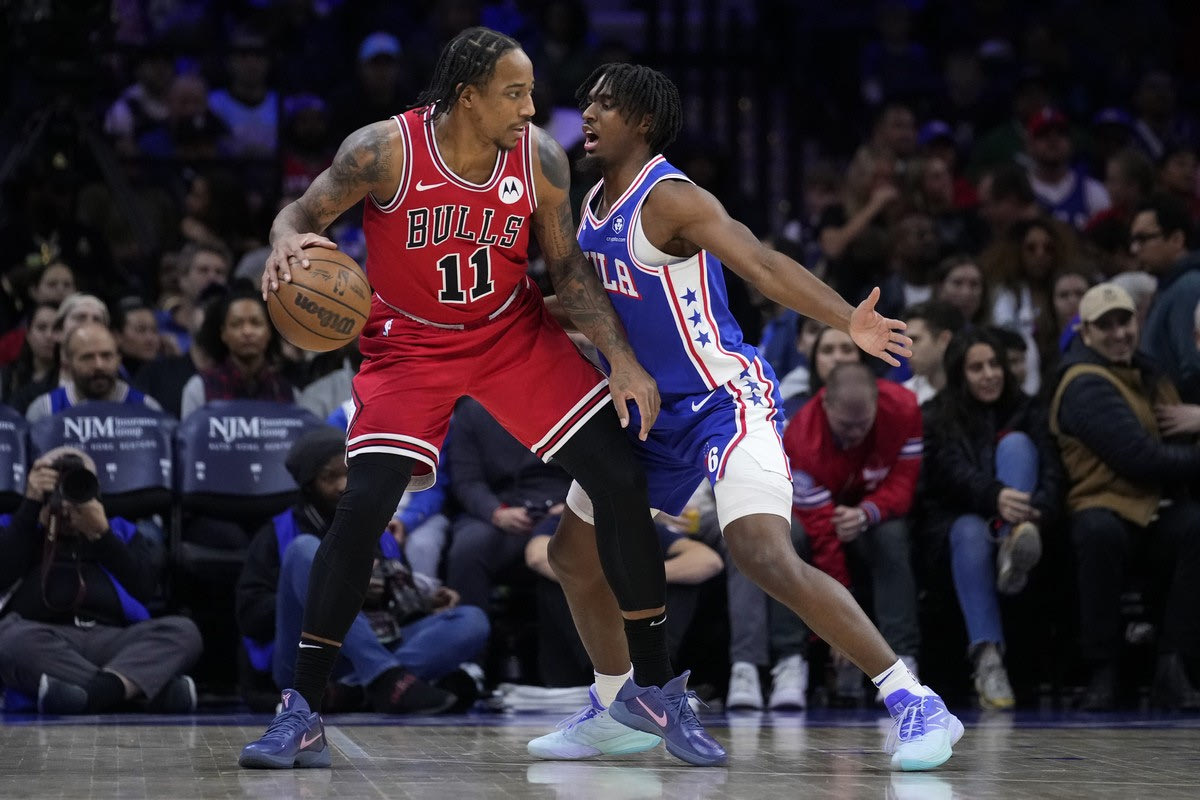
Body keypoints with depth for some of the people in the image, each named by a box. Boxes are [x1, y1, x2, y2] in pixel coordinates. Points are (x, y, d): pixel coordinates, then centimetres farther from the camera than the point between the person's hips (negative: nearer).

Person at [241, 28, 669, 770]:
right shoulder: (385, 150, -24)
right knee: (364, 502, -20)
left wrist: (623, 359, -10)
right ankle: (303, 714, -10)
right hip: (412, 341, -3)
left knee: (623, 482, -6)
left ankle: (661, 690, 8)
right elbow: (301, 214, -14)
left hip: (514, 332, 3)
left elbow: (568, 264, -2)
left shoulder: (541, 159, -14)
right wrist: (288, 243, -39)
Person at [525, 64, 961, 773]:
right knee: (574, 552, 16)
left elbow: (764, 264, -32)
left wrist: (848, 321, -46)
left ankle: (917, 705, -24)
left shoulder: (668, 200, -18)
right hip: (654, 410, 10)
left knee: (765, 554, -27)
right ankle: (620, 703, 36)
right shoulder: (594, 204, 8)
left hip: (726, 397, -10)